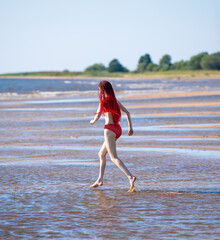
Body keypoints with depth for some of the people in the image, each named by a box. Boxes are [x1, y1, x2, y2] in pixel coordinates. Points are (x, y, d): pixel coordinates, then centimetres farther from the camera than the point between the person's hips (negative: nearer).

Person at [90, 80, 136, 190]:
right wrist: (130, 127, 15)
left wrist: (92, 121, 14)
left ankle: (130, 177, -26)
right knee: (101, 154, 21)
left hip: (109, 129, -8)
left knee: (114, 157, -11)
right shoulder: (115, 100, 12)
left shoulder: (103, 101, -8)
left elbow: (97, 116, -8)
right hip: (118, 129, 8)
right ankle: (100, 180, 24)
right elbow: (127, 112, 12)